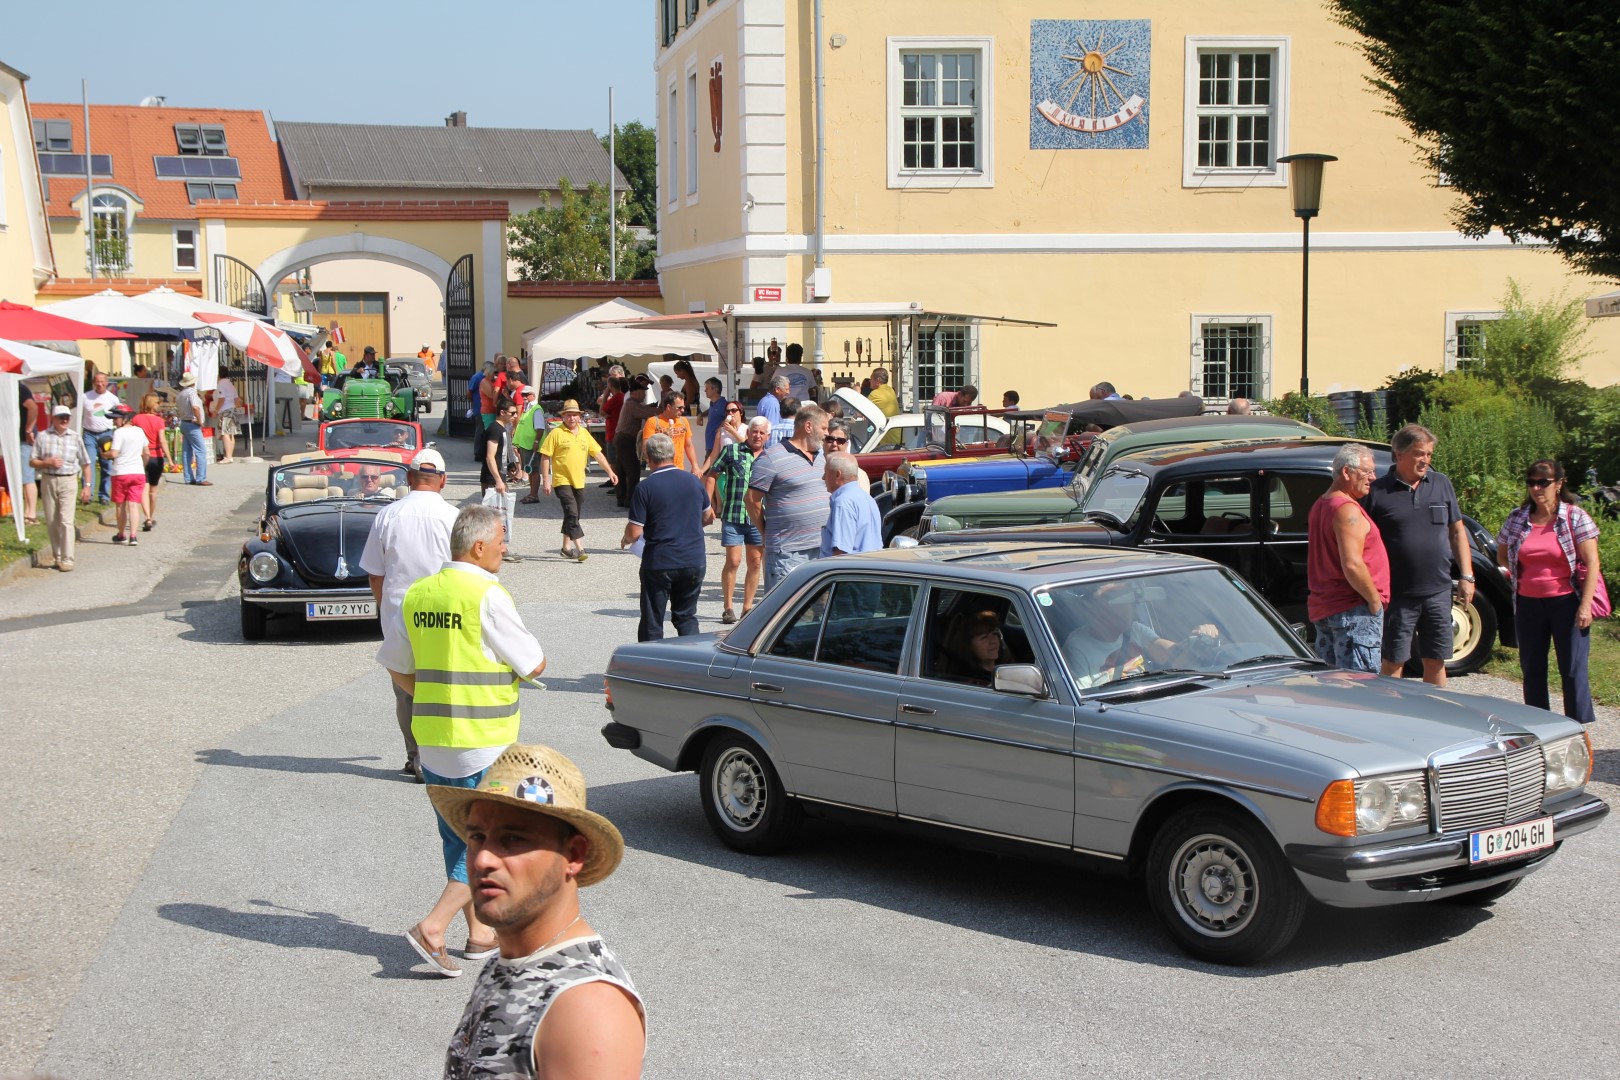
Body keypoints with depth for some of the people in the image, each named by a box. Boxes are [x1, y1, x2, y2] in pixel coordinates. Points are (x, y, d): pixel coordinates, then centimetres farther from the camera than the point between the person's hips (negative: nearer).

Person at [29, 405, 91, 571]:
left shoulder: (75, 438, 6)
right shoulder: (42, 437, 4)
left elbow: (85, 464, 11)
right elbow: (32, 462, 6)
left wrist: (87, 486, 4)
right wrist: (48, 462, -12)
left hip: (68, 481, -1)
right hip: (48, 481, 2)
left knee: (66, 521, -11)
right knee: (51, 522, 7)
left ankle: (67, 559, -12)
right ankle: (56, 556, 19)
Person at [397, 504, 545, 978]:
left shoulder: (416, 595, 6)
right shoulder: (488, 597, -16)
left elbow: (400, 671, 14)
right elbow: (534, 665, -9)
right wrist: (509, 650, 12)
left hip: (430, 738, 7)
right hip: (485, 743, -7)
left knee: (458, 838, 16)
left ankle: (479, 933, 24)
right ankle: (433, 927, -8)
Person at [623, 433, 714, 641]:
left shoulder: (645, 487, -13)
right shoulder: (693, 481, 3)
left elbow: (634, 532, -12)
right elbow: (708, 517, 17)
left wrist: (626, 540, 10)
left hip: (659, 563, -4)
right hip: (694, 561, 4)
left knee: (652, 623, 8)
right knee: (686, 617, 16)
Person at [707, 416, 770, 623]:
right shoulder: (731, 451, 1)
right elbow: (712, 475, 4)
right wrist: (708, 504, -4)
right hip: (733, 516, -3)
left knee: (755, 563, 7)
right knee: (733, 561, -6)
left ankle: (748, 607, 17)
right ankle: (728, 607, 4)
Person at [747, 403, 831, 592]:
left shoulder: (821, 456, 16)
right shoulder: (771, 458, -10)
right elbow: (752, 500, -8)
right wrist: (767, 534, -2)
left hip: (822, 549, 8)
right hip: (788, 553, -8)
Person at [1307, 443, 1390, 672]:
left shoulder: (1320, 505, 15)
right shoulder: (1347, 509, -16)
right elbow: (1352, 565, -24)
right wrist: (1375, 599, -14)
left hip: (1322, 608, 10)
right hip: (1353, 610, -10)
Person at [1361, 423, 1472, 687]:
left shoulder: (1441, 484, 9)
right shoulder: (1377, 491, -4)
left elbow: (1457, 531, 14)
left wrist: (1467, 576, 7)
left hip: (1438, 592, 4)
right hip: (1398, 595, -4)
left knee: (1436, 662, 10)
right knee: (1393, 663, 1)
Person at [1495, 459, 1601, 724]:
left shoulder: (1576, 517, -4)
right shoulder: (1517, 519, 5)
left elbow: (1592, 562, -8)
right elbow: (1502, 556, 20)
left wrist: (1585, 605, -15)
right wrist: (1523, 575, 6)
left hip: (1566, 603, -4)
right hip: (1528, 603, 4)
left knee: (1573, 670, -4)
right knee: (1532, 670, 9)